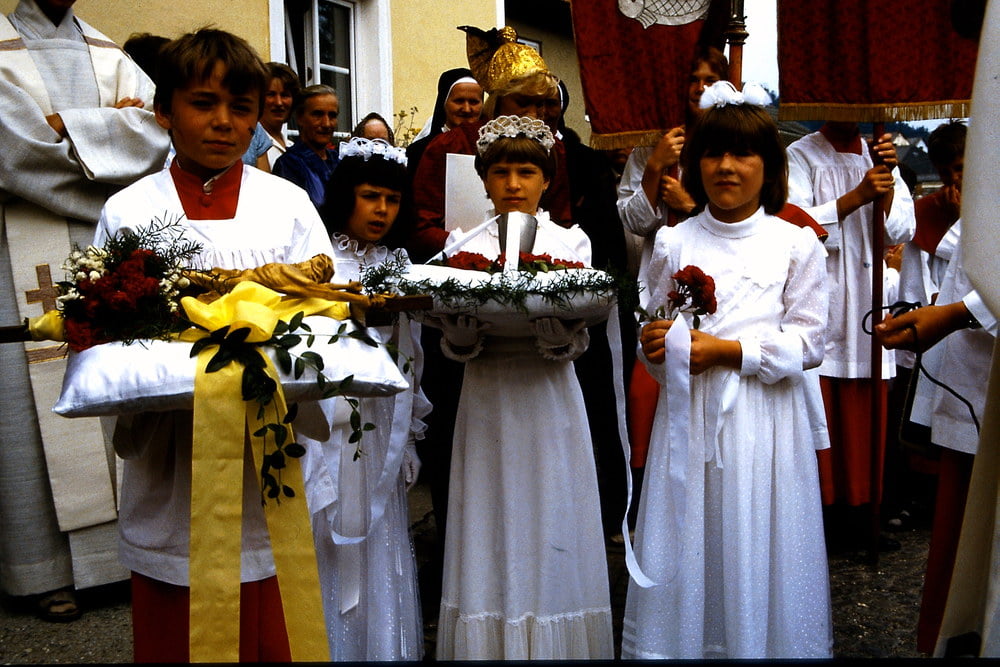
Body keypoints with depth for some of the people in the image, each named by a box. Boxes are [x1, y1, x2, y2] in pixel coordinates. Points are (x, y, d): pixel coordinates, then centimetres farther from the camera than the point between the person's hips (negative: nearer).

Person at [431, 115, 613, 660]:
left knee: (550, 538, 5)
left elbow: (570, 344, -5)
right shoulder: (463, 245, 7)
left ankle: (552, 648, 21)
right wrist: (469, 308, -21)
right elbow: (456, 344, -1)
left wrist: (556, 312, -26)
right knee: (489, 543, 5)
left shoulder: (571, 242, 5)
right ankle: (488, 645, 21)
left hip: (549, 405, 0)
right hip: (487, 403, 1)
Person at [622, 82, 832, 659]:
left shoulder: (797, 244, 1)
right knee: (686, 542, 6)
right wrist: (656, 345, -9)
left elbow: (807, 342, -3)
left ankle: (759, 644, 24)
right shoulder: (673, 243, 7)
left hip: (763, 416, -1)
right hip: (688, 414, 2)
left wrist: (728, 349, -13)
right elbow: (654, 327, 13)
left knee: (755, 547, 4)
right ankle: (685, 644, 23)